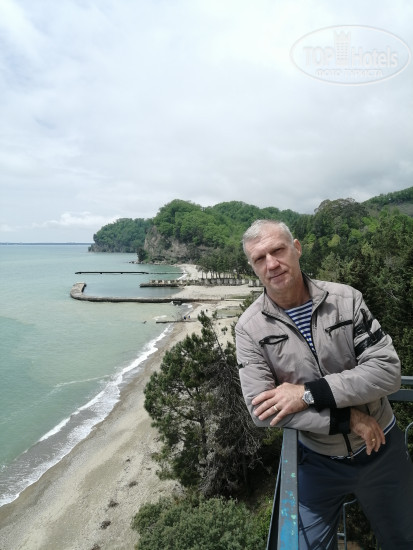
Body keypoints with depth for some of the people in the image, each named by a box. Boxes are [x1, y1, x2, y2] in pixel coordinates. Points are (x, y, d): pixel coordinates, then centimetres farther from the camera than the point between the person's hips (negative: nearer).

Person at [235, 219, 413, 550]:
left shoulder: (346, 299, -13)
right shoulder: (250, 327, -16)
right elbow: (261, 408, -21)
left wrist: (310, 393, -27)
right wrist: (346, 419, -23)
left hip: (382, 449, 2)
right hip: (318, 462, -1)